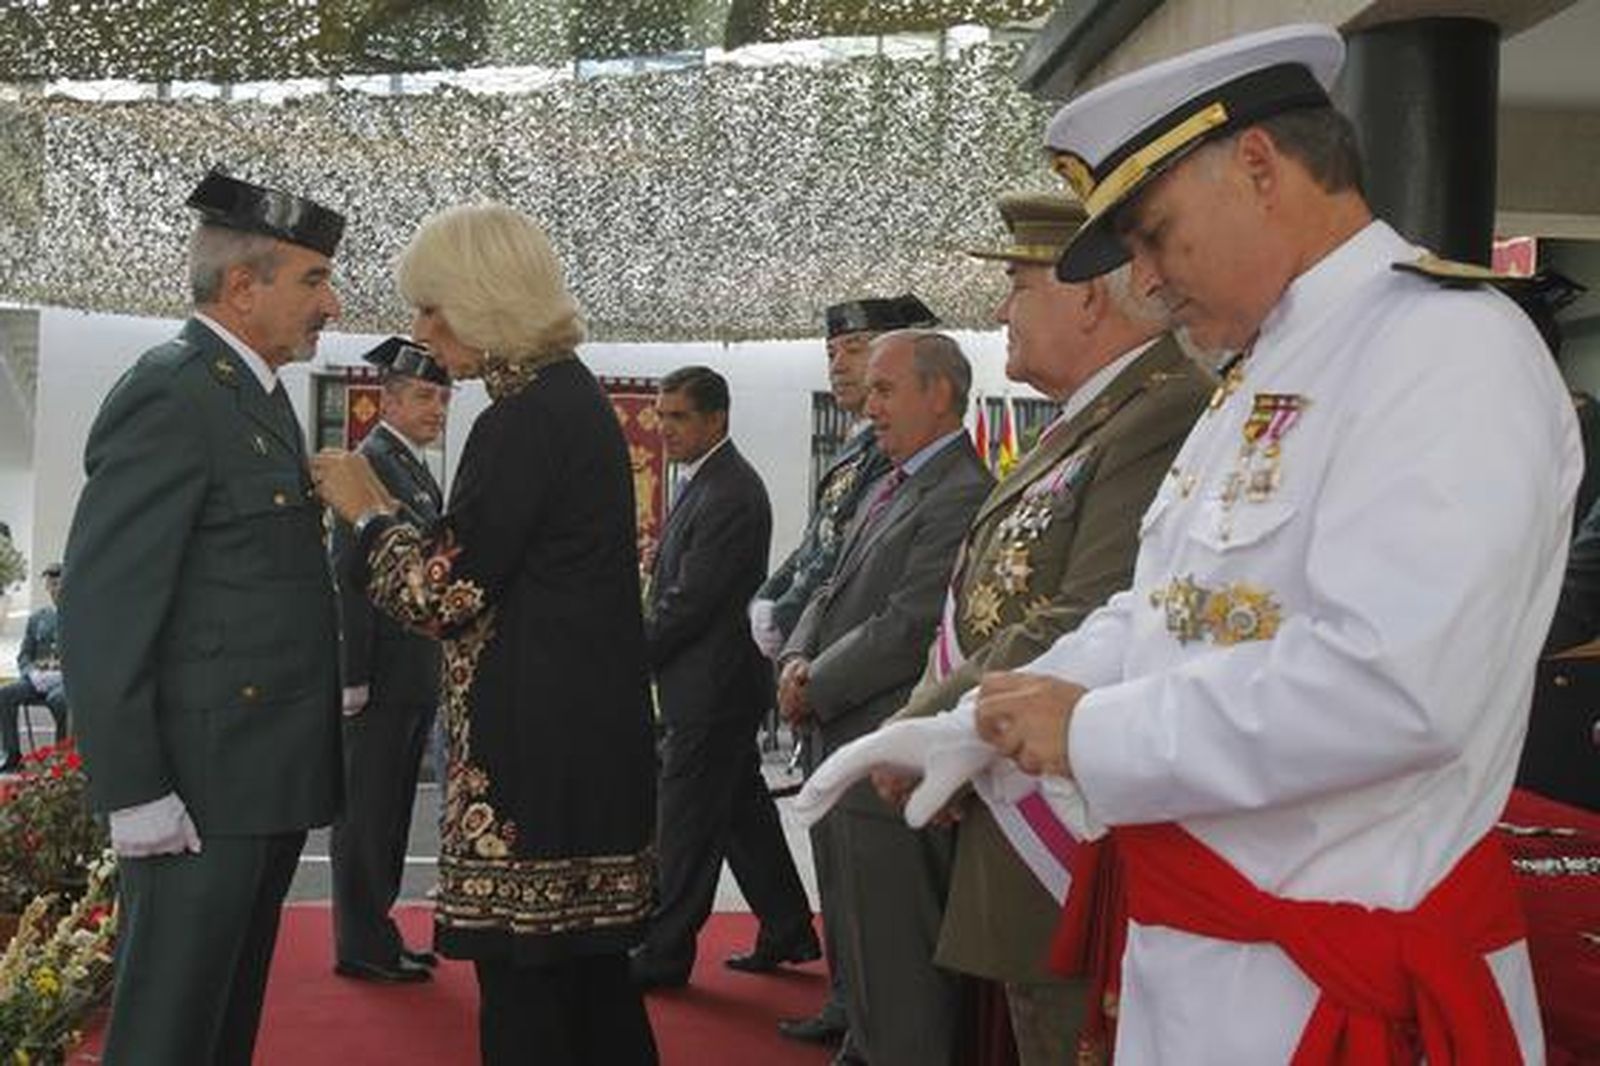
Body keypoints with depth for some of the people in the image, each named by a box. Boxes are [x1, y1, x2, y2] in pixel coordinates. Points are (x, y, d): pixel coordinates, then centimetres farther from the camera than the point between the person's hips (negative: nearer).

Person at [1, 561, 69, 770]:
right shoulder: (36, 618, 19)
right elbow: (23, 656, 18)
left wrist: (62, 674, -16)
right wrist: (34, 674, -5)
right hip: (38, 679, 4)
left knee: (58, 698, -39)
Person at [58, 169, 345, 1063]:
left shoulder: (258, 396, 15)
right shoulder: (170, 397, -14)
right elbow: (103, 611, -18)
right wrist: (136, 791, -19)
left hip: (268, 777, 9)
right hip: (200, 787, -9)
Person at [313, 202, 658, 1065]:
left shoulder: (526, 418, -16)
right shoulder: (574, 394, 13)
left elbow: (447, 592, -15)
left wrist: (368, 513, -1)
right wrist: (386, 510, 16)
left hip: (532, 738, -10)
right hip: (588, 732, 10)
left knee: (522, 974, -1)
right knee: (589, 962, 16)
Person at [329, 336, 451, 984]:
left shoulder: (418, 471, 17)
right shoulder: (370, 462, -12)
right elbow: (348, 576, -18)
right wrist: (355, 677, -21)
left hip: (415, 678, 10)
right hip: (380, 679, -10)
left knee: (390, 811, 15)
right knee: (366, 812, 0)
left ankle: (375, 934, 24)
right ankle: (362, 946, 8)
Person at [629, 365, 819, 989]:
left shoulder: (729, 495, -19)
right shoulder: (704, 482, 13)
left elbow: (688, 602, -21)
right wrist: (640, 648, 9)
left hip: (710, 686, -10)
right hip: (716, 684, 10)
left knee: (685, 823, -1)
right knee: (743, 809, 17)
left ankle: (665, 954, 10)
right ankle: (788, 931, 28)